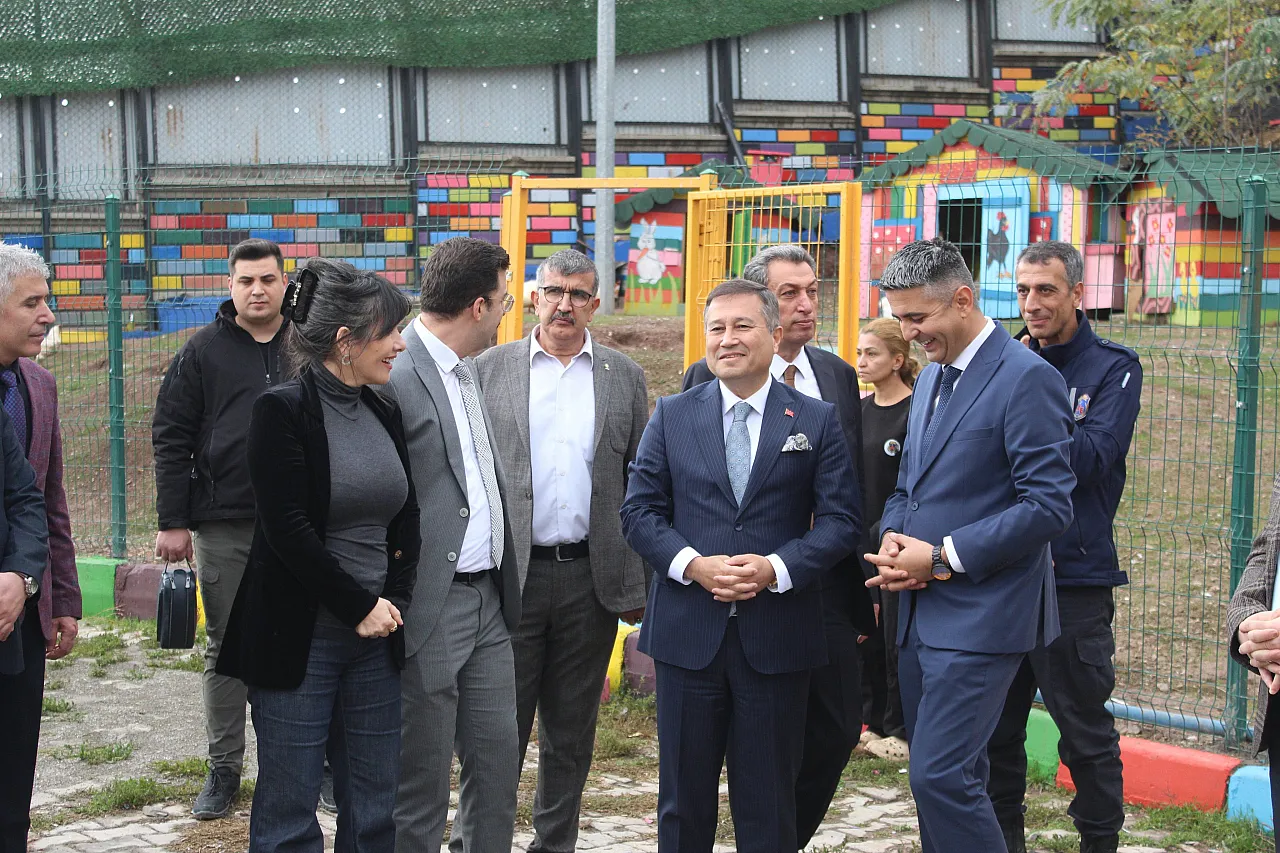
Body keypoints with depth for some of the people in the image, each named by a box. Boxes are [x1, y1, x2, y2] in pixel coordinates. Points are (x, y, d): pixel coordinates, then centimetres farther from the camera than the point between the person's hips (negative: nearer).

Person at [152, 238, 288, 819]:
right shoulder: (203, 352, 3)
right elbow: (171, 437, 2)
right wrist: (173, 521, -4)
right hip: (223, 527, 0)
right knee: (225, 648, 7)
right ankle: (224, 770, 17)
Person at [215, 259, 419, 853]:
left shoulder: (385, 414, 10)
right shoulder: (282, 410, -10)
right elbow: (288, 529, -16)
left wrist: (394, 599, -1)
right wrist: (359, 607, -13)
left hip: (377, 633, 6)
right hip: (298, 638, -6)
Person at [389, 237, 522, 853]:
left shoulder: (464, 369, 13)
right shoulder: (396, 375, -16)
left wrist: (503, 581, 13)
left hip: (487, 601, 9)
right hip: (430, 610, -8)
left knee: (498, 764, 14)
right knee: (421, 786, 4)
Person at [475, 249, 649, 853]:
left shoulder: (624, 377, 8)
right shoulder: (489, 370, 3)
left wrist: (638, 584, 5)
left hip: (590, 579, 2)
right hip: (510, 575, -2)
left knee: (571, 731, 11)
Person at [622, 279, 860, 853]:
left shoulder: (817, 421, 4)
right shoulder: (672, 416, 7)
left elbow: (840, 520, -1)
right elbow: (640, 511, 3)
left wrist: (777, 568, -17)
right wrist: (693, 565, -14)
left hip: (776, 638, -1)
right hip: (688, 633, 1)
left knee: (769, 803, 7)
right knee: (683, 798, 9)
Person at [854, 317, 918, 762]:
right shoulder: (860, 411, 11)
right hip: (860, 541, 7)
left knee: (897, 637, 1)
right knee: (865, 634, 10)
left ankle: (900, 730, 11)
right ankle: (873, 721, 21)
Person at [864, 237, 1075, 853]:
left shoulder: (1028, 378, -13)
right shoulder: (931, 378, 15)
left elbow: (1049, 506, -18)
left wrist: (943, 557, -17)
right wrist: (893, 537, 1)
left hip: (980, 616, -9)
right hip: (921, 612, 9)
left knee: (941, 776, -14)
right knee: (937, 774, 13)